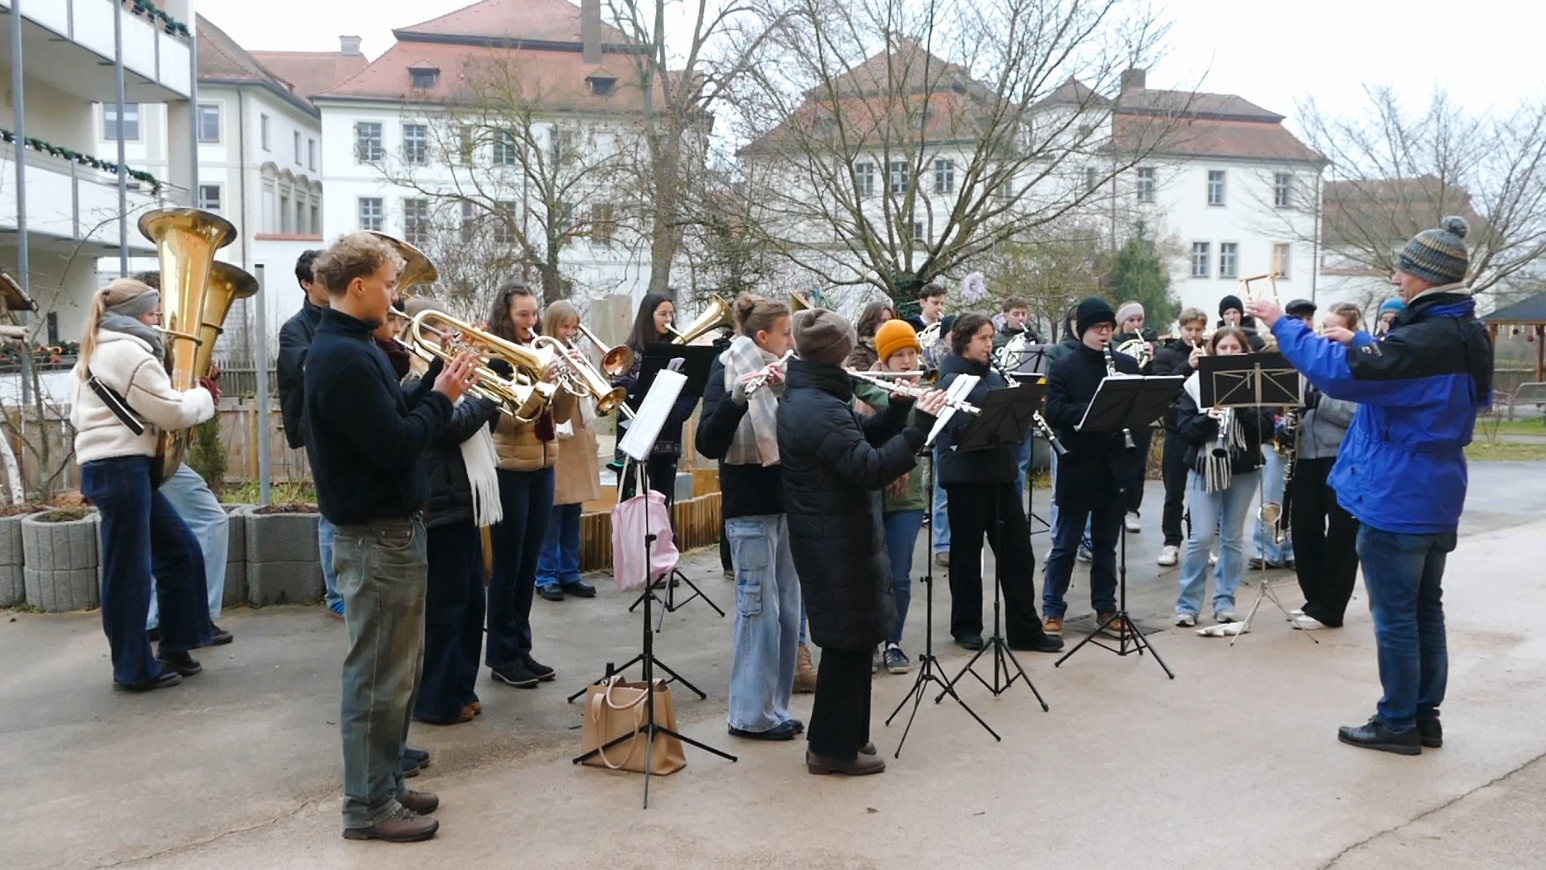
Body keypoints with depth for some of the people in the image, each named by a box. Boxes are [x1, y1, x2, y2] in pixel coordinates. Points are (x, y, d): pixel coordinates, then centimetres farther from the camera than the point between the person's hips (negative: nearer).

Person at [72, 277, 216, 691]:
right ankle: (134, 669, 8)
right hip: (121, 470, -10)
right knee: (129, 571, -2)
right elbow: (172, 412, -10)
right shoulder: (128, 351, -12)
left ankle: (173, 648, 19)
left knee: (180, 550, 13)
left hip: (109, 466, 10)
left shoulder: (97, 351, 20)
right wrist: (203, 397, 7)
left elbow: (78, 414, 22)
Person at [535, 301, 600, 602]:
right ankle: (546, 576, 5)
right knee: (552, 512, -3)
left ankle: (569, 573, 17)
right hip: (553, 441, -6)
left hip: (580, 441, 6)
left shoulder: (578, 358, 16)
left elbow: (593, 400, 13)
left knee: (572, 513, 10)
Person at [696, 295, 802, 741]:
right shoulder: (727, 373, -8)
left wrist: (786, 390, -13)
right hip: (751, 508, -7)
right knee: (758, 610, -2)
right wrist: (736, 399, -32)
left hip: (787, 503, 7)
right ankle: (750, 714, 8)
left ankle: (776, 706, 21)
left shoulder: (782, 373, 10)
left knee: (786, 610, 11)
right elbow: (709, 445, -18)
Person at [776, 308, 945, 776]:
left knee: (850, 639, 19)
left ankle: (844, 736, 30)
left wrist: (898, 409, 1)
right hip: (838, 541, -11)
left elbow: (862, 438, 15)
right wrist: (919, 424, -25)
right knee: (849, 640, 1)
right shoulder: (821, 409, -22)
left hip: (829, 537, 11)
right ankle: (833, 748, 12)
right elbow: (870, 468, -27)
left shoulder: (802, 398, 11)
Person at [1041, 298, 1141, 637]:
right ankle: (1052, 610, 13)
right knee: (1065, 544, 4)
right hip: (1077, 467, -3)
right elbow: (1054, 414, -13)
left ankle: (1105, 607, 23)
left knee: (1106, 544, 13)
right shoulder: (1063, 368, -3)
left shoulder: (1127, 364, 8)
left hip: (1115, 466, 3)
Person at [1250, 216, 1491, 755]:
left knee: (1394, 615, 1)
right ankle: (1425, 716, 25)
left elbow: (1342, 373, -29)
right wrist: (1360, 343, 16)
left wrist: (1284, 326, -20)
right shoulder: (1467, 336, 8)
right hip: (1436, 498, 9)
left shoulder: (1425, 339, -23)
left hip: (1396, 500, -9)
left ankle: (1397, 724, 10)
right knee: (1425, 610, 16)